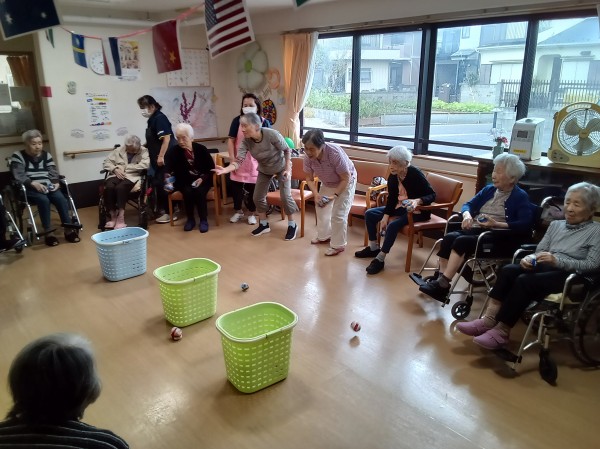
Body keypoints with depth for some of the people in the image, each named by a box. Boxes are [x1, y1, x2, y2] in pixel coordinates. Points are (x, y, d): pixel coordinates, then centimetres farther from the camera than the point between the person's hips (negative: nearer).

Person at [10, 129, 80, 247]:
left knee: (60, 198, -27)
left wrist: (56, 183, -14)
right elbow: (18, 175, -9)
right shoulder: (18, 156, 3)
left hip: (48, 187, 4)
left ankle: (68, 229, -25)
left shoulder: (46, 155, 17)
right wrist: (34, 183, -26)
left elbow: (53, 172, 9)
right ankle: (48, 232, -30)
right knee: (43, 200, -34)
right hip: (29, 189, -3)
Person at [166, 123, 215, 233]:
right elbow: (170, 170, -10)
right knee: (188, 192, -30)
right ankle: (190, 219, -9)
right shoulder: (175, 151, -6)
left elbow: (211, 167, -2)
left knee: (199, 191, -31)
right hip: (185, 181, 1)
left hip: (202, 180, -1)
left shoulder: (201, 149, -6)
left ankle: (204, 220, -15)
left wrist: (202, 178, -17)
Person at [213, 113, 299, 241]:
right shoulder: (246, 141, -25)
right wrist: (226, 169, -53)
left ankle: (292, 225, 10)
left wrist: (288, 169, -24)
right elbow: (239, 160, -34)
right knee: (258, 197, 5)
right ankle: (264, 224, 26)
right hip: (264, 170, 5)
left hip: (282, 167, -4)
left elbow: (287, 150, -21)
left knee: (285, 196, -10)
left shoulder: (272, 134, -35)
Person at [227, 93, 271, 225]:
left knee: (253, 188, 5)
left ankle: (251, 213, 26)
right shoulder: (237, 120, -5)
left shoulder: (264, 122, -5)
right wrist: (232, 159, -8)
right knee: (236, 187, 8)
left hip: (255, 162, -1)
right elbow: (231, 140, -2)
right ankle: (238, 211, 29)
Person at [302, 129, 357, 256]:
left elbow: (346, 179, -29)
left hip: (345, 184, -6)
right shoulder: (308, 157, -23)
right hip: (327, 184, 6)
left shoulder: (335, 153, -39)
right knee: (321, 208, 16)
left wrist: (335, 195, -34)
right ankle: (324, 236, 38)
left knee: (338, 215, -8)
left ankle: (338, 245, 8)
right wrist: (316, 194, -26)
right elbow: (309, 179, -11)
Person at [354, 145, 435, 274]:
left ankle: (380, 259, -18)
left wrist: (418, 201, -40)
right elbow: (392, 198, 0)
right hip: (400, 207, 8)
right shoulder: (393, 177, -6)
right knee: (370, 214, 1)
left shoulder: (415, 174, -23)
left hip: (417, 211, -8)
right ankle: (373, 248, 13)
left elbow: (432, 195, -21)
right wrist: (385, 216, -12)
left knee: (393, 225, -32)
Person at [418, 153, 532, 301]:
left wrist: (496, 224, -22)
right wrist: (467, 215, -5)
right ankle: (441, 280, -30)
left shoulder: (520, 197, 0)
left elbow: (526, 225, -13)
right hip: (475, 229, 6)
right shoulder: (489, 189, 18)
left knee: (462, 241, -32)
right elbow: (468, 204, 20)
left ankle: (443, 284, -30)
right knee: (449, 237, -26)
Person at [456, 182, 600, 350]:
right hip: (545, 267, 6)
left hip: (570, 276, -6)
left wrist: (557, 261, -23)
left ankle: (501, 331, -25)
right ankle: (488, 320, -28)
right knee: (508, 270, -24)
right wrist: (529, 258, -10)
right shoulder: (555, 224, 19)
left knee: (524, 281, -31)